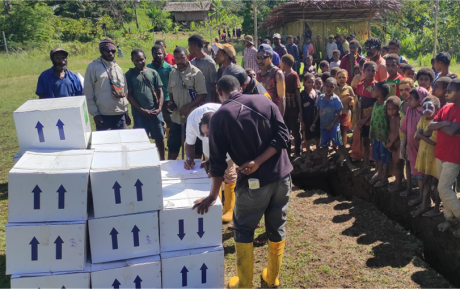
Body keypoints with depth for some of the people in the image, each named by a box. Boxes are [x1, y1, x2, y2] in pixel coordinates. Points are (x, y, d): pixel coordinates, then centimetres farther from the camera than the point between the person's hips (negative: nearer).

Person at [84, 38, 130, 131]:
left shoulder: (118, 68, 14)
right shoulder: (93, 67, -1)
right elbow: (88, 93, -4)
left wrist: (126, 112, 16)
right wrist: (95, 113, -9)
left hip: (120, 114, 5)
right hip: (103, 116, -5)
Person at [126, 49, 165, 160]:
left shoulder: (153, 72, 7)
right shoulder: (130, 74, 1)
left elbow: (160, 91, 7)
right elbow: (129, 95, -2)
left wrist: (159, 109, -6)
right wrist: (142, 110, -10)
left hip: (155, 112, 2)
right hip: (139, 112, -2)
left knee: (159, 137, 8)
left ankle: (162, 159, 25)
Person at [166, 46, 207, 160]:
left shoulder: (196, 73, -9)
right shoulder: (173, 73, 8)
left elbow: (203, 95, -12)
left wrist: (188, 106, -20)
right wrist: (171, 102, -1)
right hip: (176, 116, 5)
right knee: (173, 145, 15)